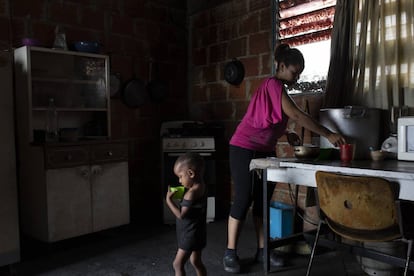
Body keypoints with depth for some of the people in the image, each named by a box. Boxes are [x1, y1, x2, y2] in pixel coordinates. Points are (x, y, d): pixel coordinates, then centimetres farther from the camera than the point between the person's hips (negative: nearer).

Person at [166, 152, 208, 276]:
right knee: (196, 262, 20)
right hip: (196, 233, 9)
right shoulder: (200, 187, 2)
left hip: (191, 235, -9)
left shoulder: (192, 192, -25)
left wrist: (169, 200, -17)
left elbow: (181, 214, -24)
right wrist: (181, 195, 0)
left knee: (178, 264, -1)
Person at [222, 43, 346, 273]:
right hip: (245, 149, -9)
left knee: (263, 201, 10)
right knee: (243, 200, -4)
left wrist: (287, 134, 4)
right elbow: (297, 115, -23)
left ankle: (262, 250, 19)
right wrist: (329, 135, -23)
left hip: (265, 151, 9)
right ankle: (230, 253, 8)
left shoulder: (279, 89, 14)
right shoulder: (273, 84, -15)